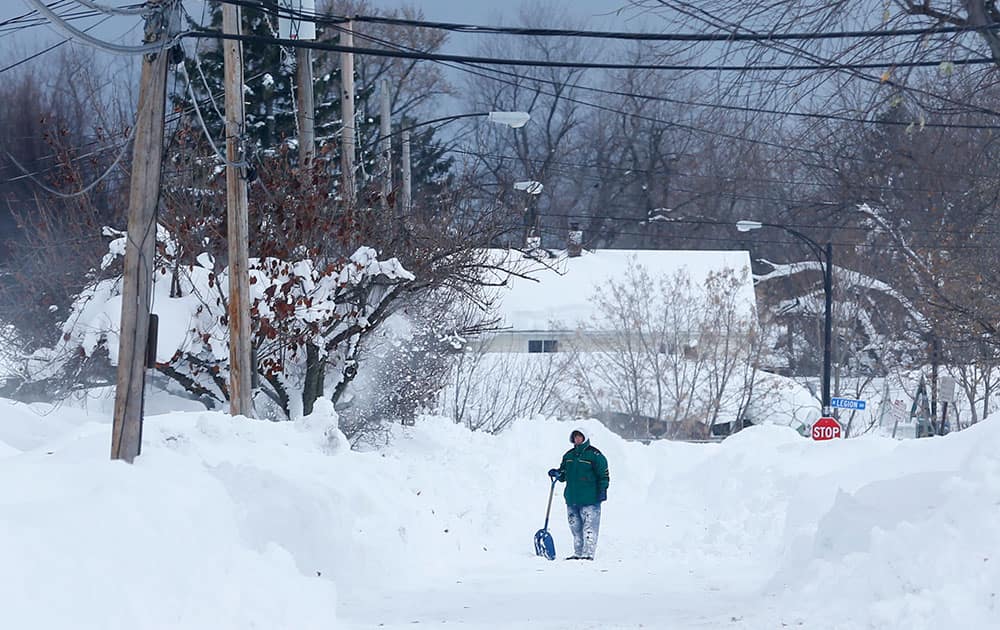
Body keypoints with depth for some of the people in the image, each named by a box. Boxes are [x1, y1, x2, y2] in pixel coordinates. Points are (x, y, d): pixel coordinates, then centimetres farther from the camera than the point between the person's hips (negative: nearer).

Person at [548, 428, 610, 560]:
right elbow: (563, 474, 23)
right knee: (576, 528, 9)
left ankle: (588, 553, -8)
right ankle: (578, 553, 15)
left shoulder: (594, 455, -4)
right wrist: (557, 473, 2)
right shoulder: (569, 455, 15)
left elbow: (604, 474, -3)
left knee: (589, 528, -8)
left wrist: (602, 490, -10)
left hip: (589, 499, -7)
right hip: (572, 498, 7)